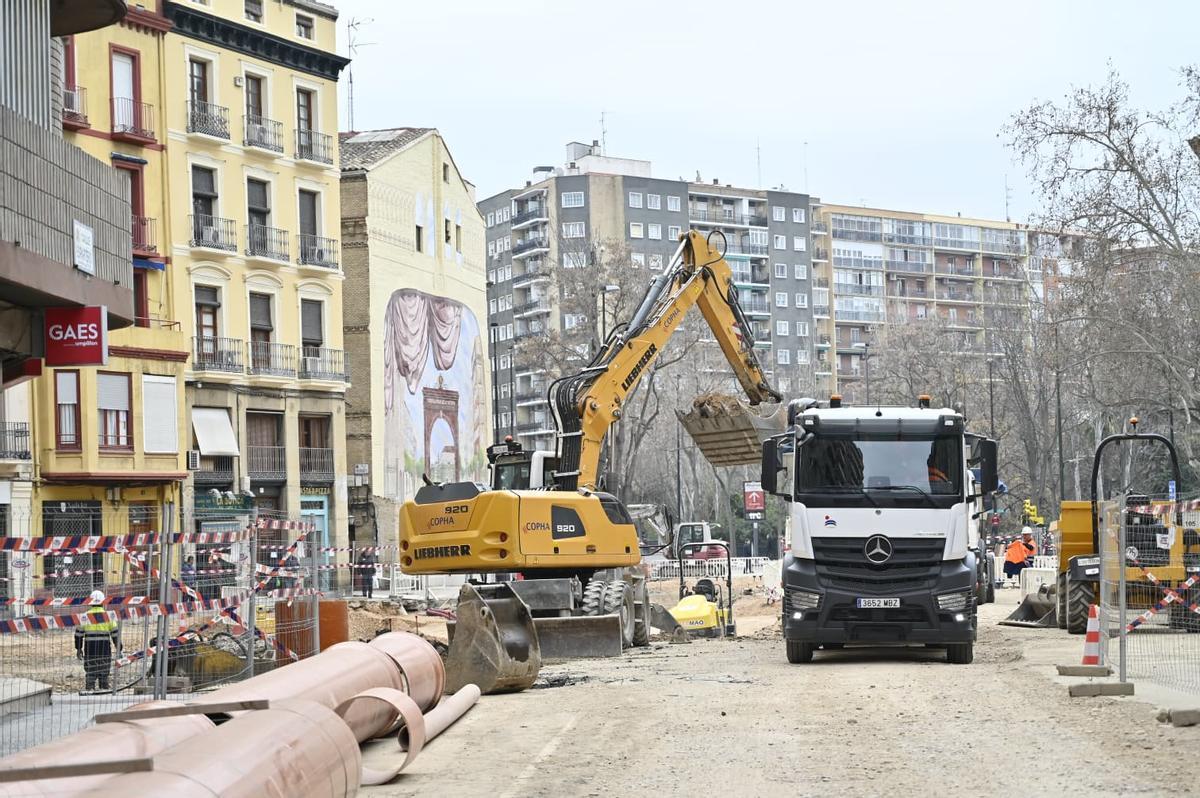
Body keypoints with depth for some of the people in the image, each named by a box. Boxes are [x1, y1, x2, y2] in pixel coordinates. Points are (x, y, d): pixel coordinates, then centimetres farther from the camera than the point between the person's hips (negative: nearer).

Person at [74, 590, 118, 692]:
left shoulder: (85, 616, -1)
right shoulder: (108, 616, -2)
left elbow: (79, 634, 3)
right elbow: (115, 633, 0)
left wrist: (78, 649, 13)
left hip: (90, 650, 0)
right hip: (105, 649, 0)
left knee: (90, 674, 4)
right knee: (104, 675, 10)